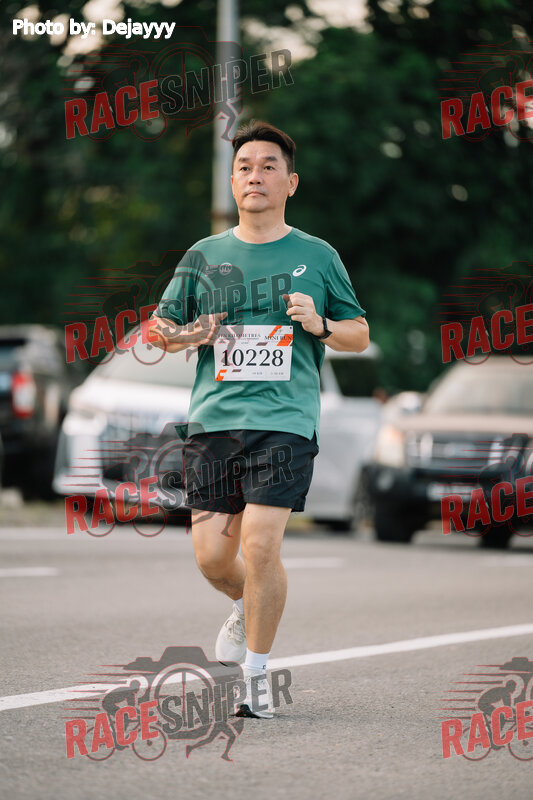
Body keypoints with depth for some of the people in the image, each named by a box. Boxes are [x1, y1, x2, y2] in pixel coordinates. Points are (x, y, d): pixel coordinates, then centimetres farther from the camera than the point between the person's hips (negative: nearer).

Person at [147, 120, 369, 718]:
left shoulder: (317, 256, 9)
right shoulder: (204, 256, 13)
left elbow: (360, 336, 14)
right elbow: (160, 328, 16)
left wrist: (321, 326, -7)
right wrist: (181, 336, -7)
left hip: (285, 422, -2)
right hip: (212, 419, 3)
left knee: (260, 545, -14)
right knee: (211, 553, 0)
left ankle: (257, 671, 2)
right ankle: (247, 609, 35)